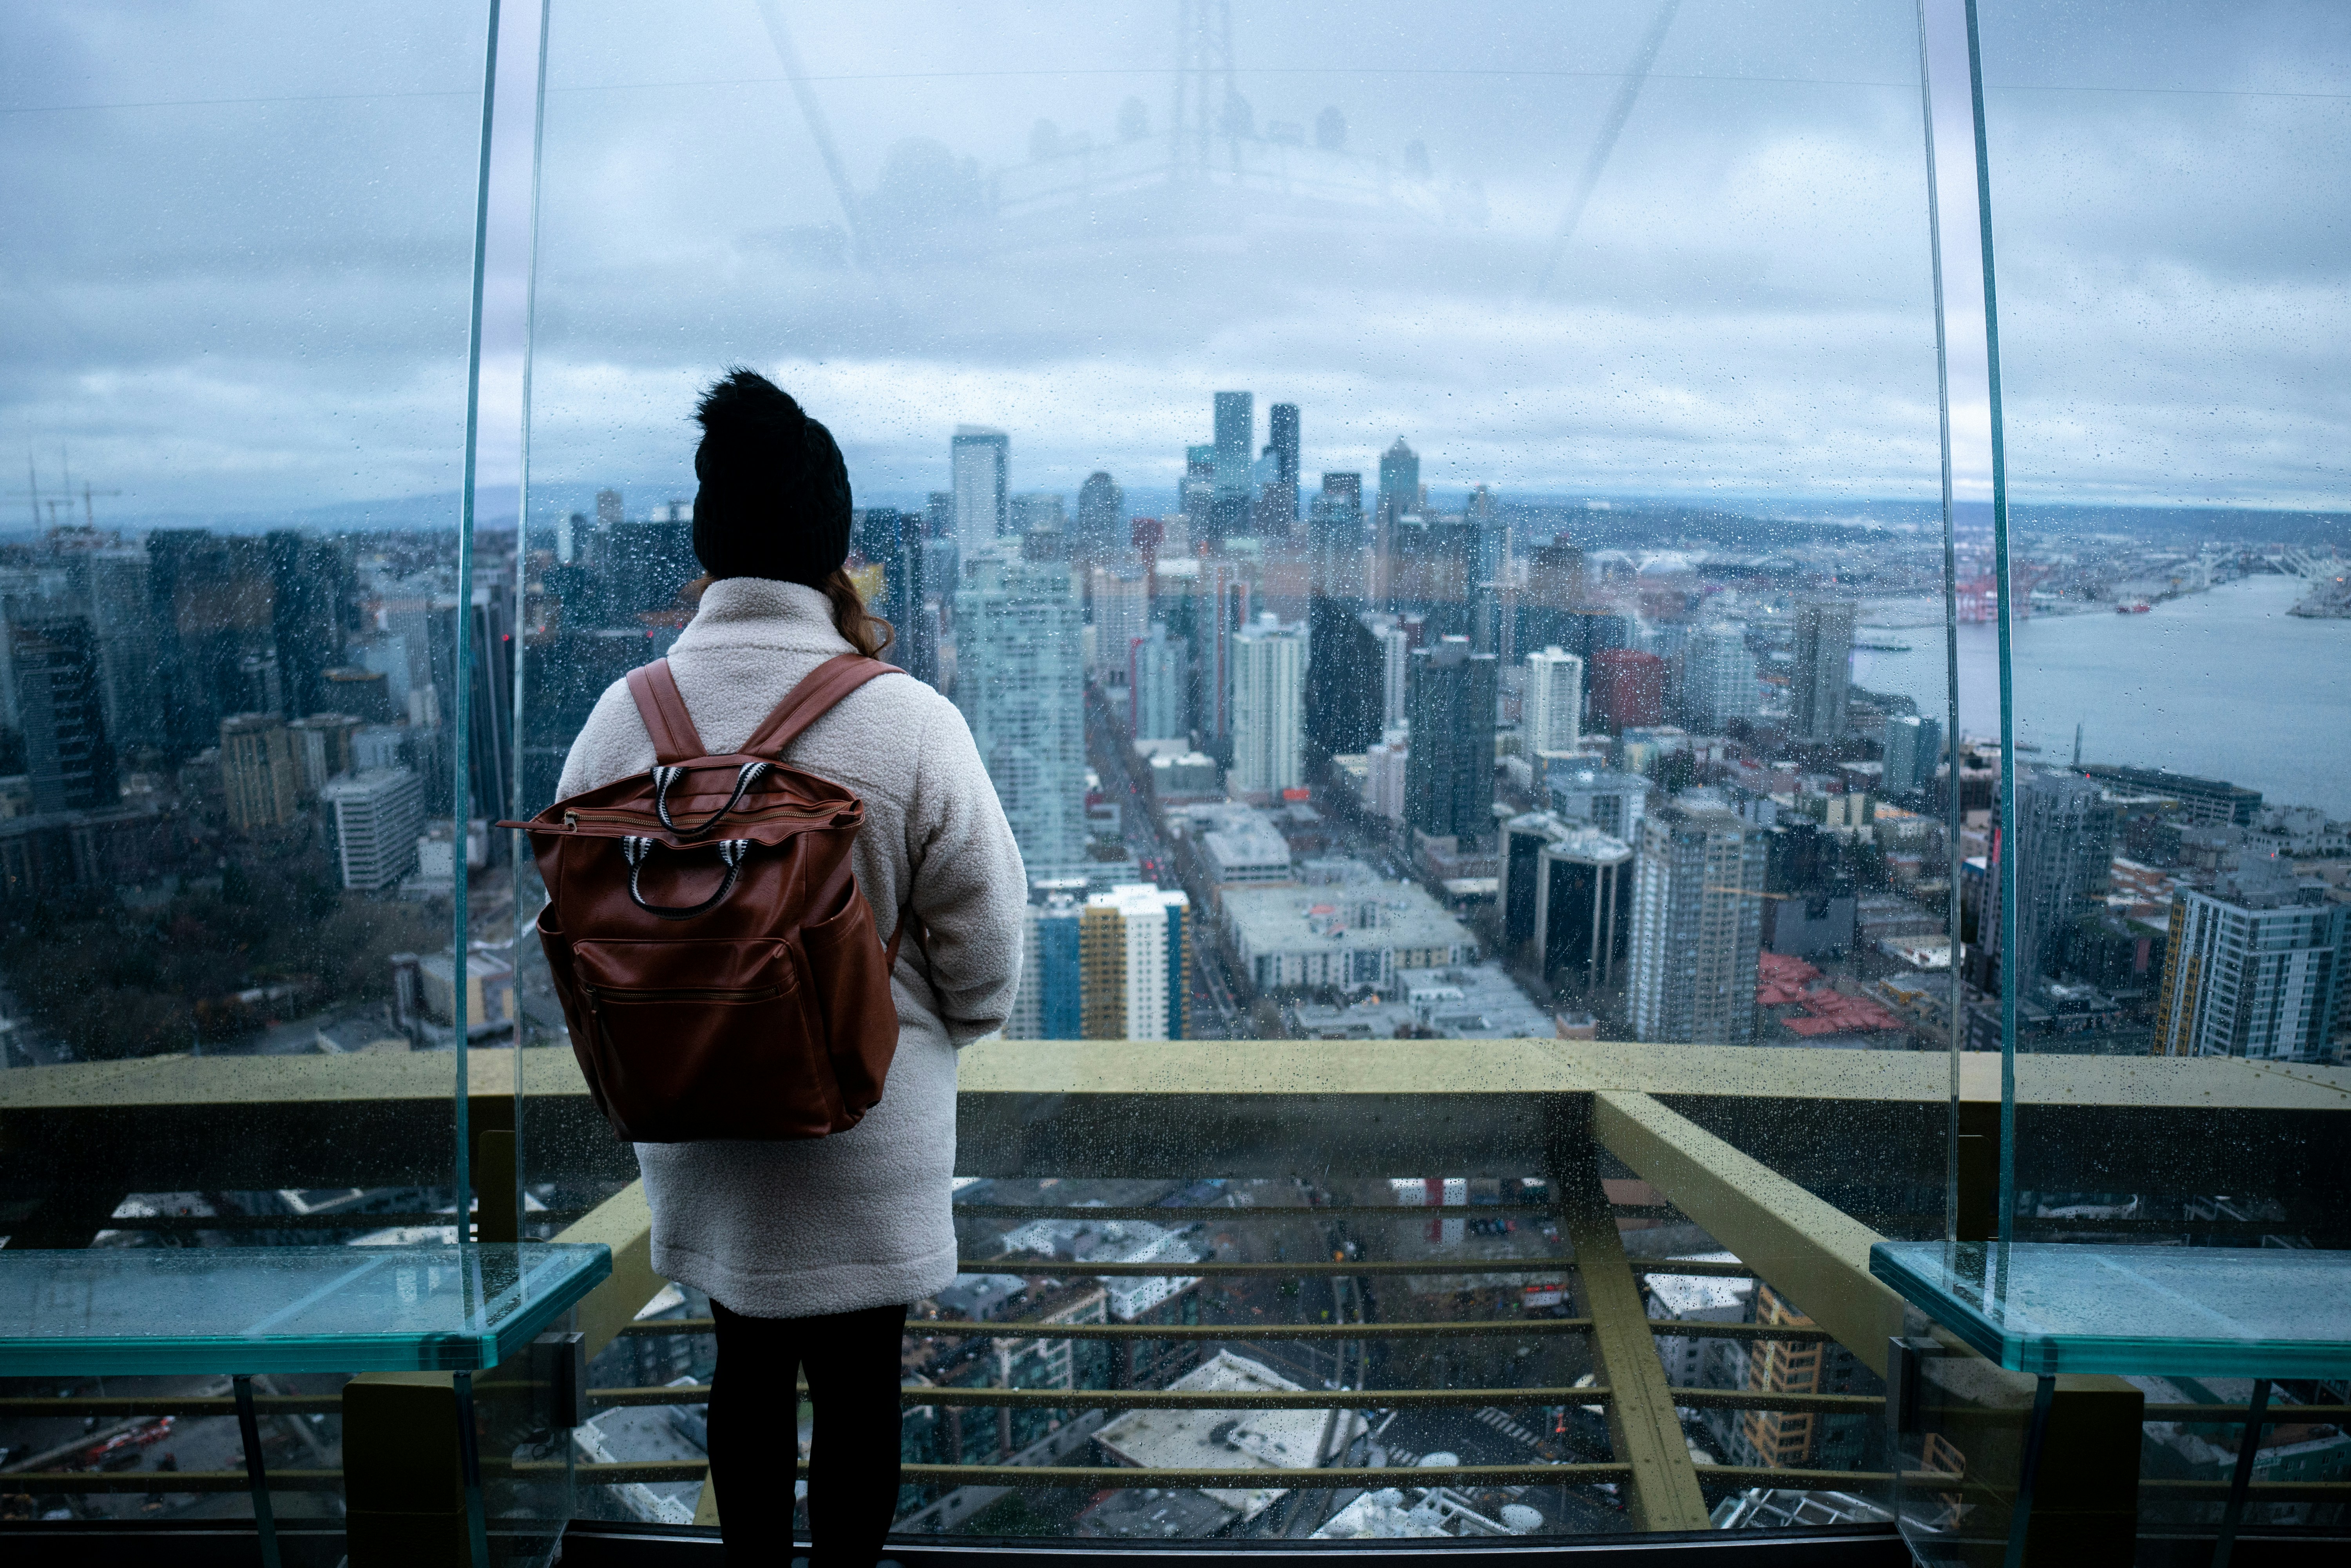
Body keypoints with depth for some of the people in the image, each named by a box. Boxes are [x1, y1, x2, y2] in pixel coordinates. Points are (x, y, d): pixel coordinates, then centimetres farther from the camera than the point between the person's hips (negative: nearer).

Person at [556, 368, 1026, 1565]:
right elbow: (984, 940, -12)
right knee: (856, 1382, 14)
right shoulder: (905, 719, -21)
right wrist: (939, 1033, 9)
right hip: (865, 1122, -4)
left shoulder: (622, 714, -9)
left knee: (747, 1362, 23)